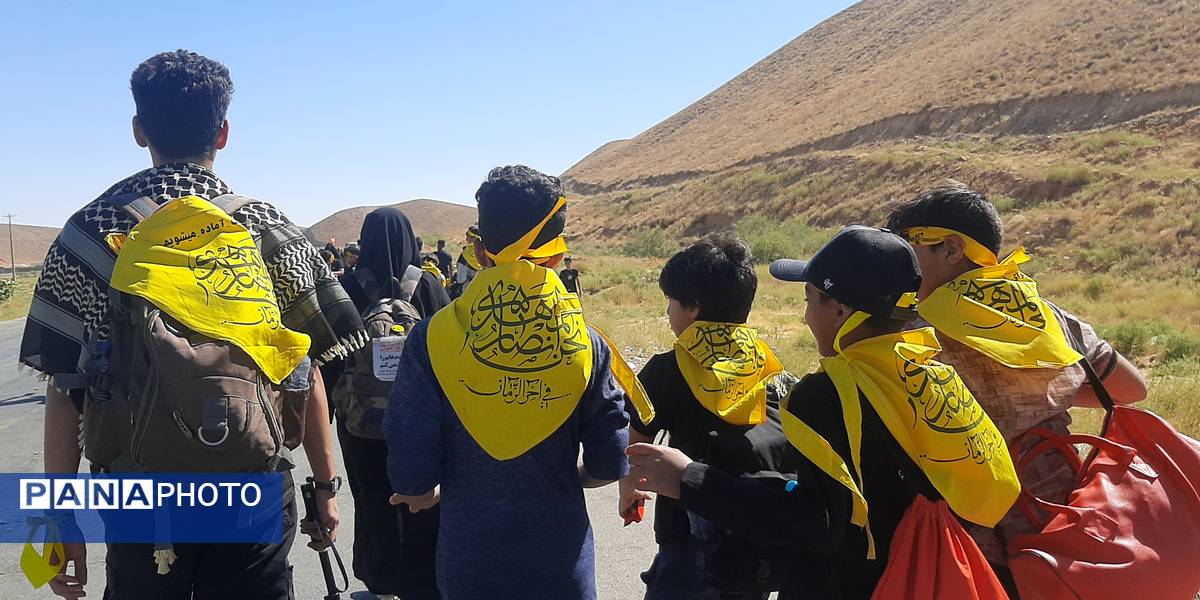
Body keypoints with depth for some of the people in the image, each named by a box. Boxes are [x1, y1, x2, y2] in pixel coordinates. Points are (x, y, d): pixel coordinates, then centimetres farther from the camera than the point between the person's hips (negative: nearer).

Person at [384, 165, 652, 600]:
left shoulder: (430, 340, -15)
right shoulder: (587, 345, -11)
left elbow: (411, 480, -12)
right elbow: (608, 467, -4)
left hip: (468, 562, 0)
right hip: (562, 563, 1)